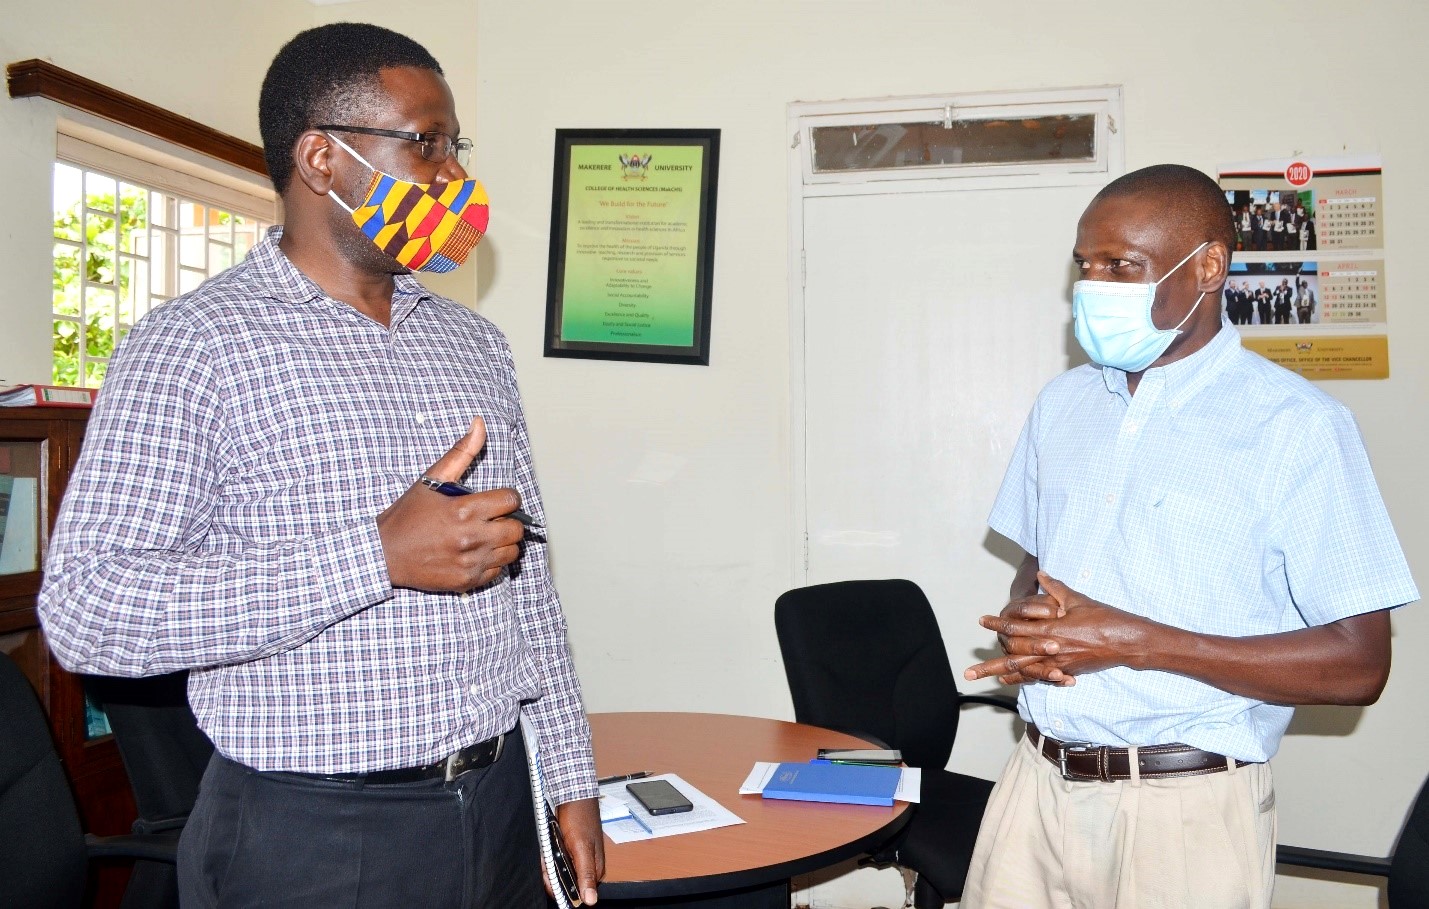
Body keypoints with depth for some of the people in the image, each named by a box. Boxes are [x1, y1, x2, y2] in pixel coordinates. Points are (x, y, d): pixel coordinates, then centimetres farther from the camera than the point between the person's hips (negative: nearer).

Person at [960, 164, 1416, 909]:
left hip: (1185, 807, -4)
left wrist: (1135, 640, -20)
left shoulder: (1294, 426, -10)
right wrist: (1022, 623, -7)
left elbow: (1358, 665, -12)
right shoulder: (1063, 402, 8)